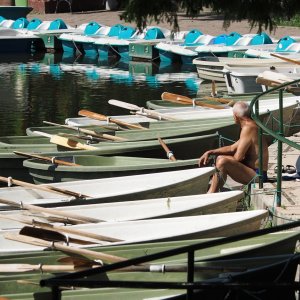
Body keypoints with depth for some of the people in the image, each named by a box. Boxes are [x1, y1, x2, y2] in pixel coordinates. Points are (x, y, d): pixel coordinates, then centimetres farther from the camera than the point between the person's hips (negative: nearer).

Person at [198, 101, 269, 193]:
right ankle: (210, 193, 9)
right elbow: (232, 148, 21)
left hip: (256, 175, -11)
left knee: (222, 162, -26)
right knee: (220, 158, 20)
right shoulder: (251, 126, 15)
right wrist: (210, 152, 14)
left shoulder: (248, 128, -17)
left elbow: (238, 157, -19)